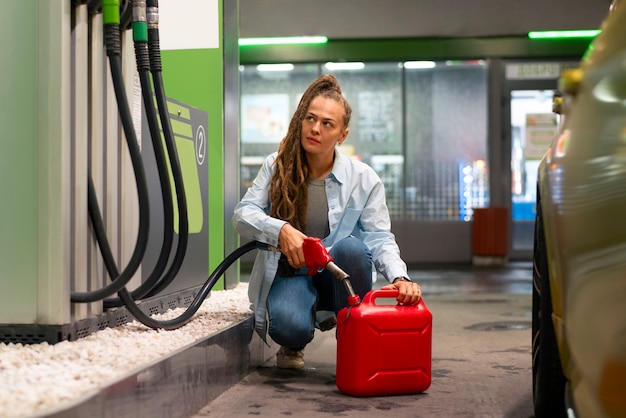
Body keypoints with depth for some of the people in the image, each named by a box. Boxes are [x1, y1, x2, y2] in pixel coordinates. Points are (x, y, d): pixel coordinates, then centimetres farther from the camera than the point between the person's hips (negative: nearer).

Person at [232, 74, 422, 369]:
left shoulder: (364, 179, -4)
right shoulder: (276, 167, 0)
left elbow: (379, 238, -11)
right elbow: (242, 215, -10)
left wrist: (399, 277, -31)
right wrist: (281, 230, -32)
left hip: (337, 275, 1)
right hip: (289, 273, 0)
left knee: (351, 246, -35)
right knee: (290, 327, -34)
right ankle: (294, 345, 8)